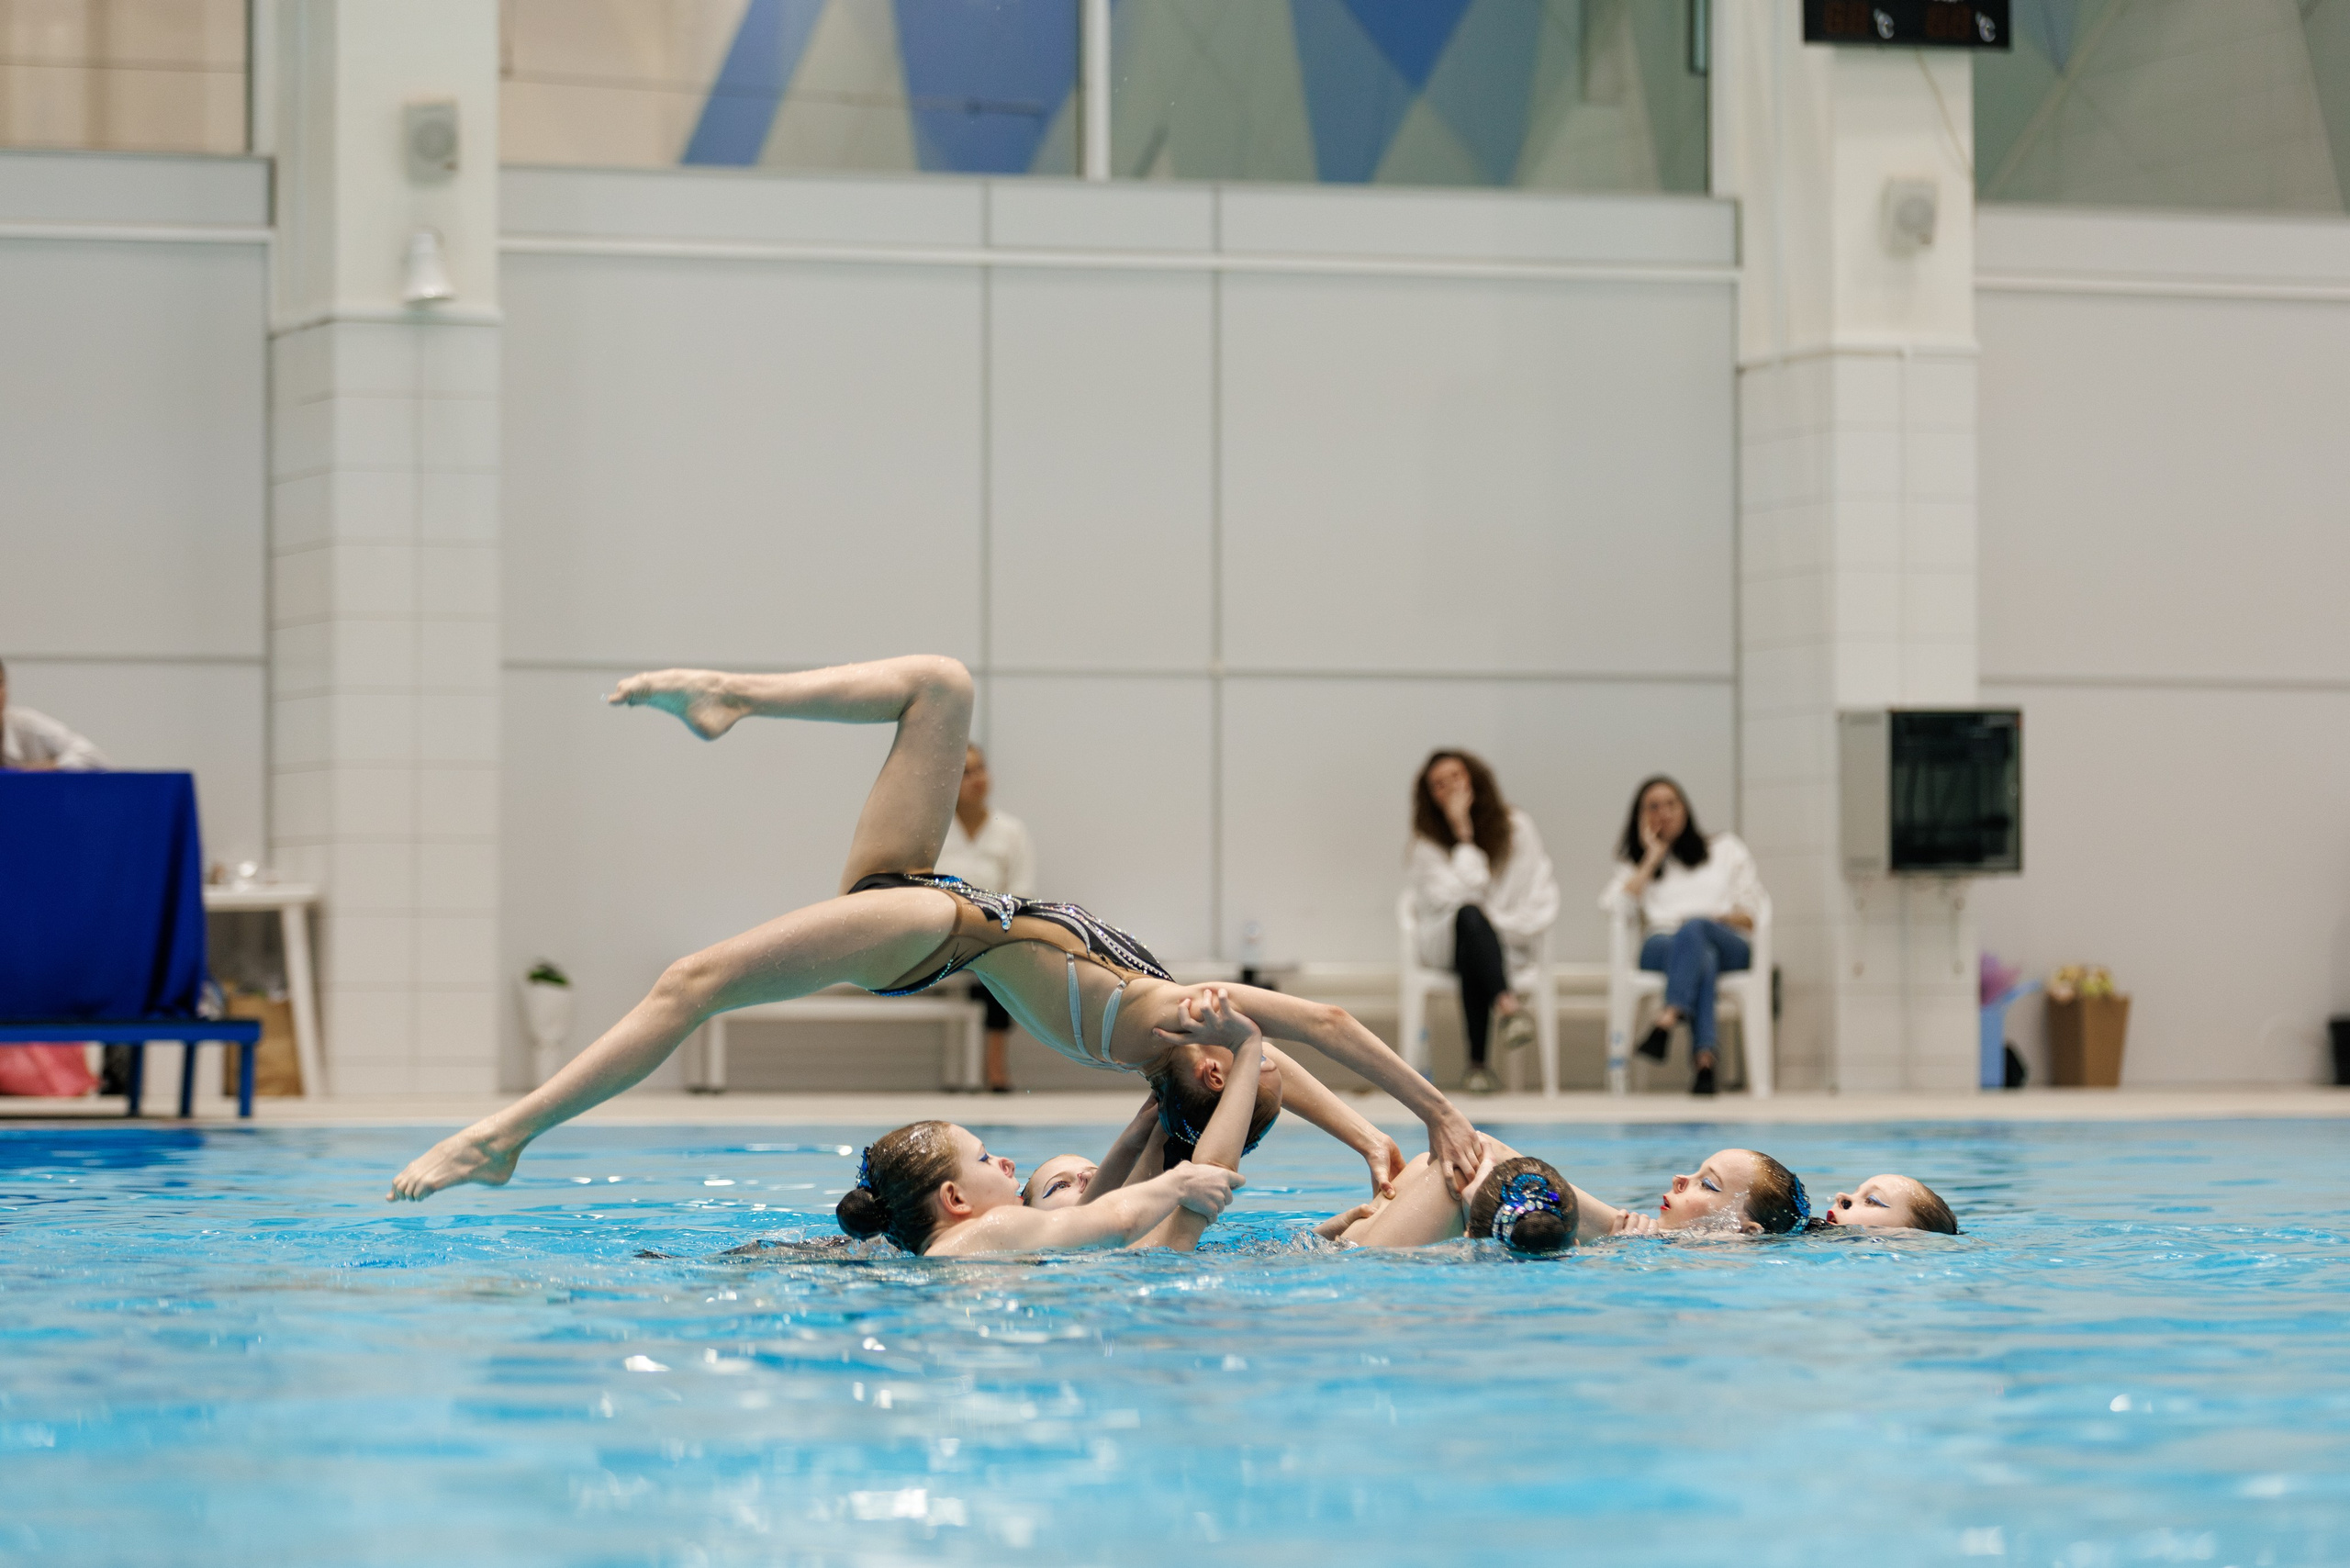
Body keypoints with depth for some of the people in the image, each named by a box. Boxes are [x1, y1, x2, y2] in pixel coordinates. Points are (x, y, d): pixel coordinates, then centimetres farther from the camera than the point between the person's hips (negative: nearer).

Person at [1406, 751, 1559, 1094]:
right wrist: (1463, 834, -18)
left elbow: (1541, 896, 3)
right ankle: (1508, 1007, -59)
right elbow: (1453, 897, -18)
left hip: (1507, 941, 1)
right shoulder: (1428, 841, -3)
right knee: (1469, 915, -39)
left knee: (1472, 960, -38)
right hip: (1445, 943, -1)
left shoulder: (1515, 826, 1)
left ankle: (1478, 1063, -40)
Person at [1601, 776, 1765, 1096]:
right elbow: (1615, 907, 5)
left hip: (1727, 950, 0)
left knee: (1693, 928, -39)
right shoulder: (1637, 864, 28)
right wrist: (1653, 858, 10)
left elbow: (1751, 913, 15)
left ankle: (1666, 1022, -60)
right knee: (1701, 956, -39)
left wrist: (1715, 918, -7)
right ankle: (1704, 1057, -61)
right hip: (1662, 947, 0)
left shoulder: (1725, 849, 26)